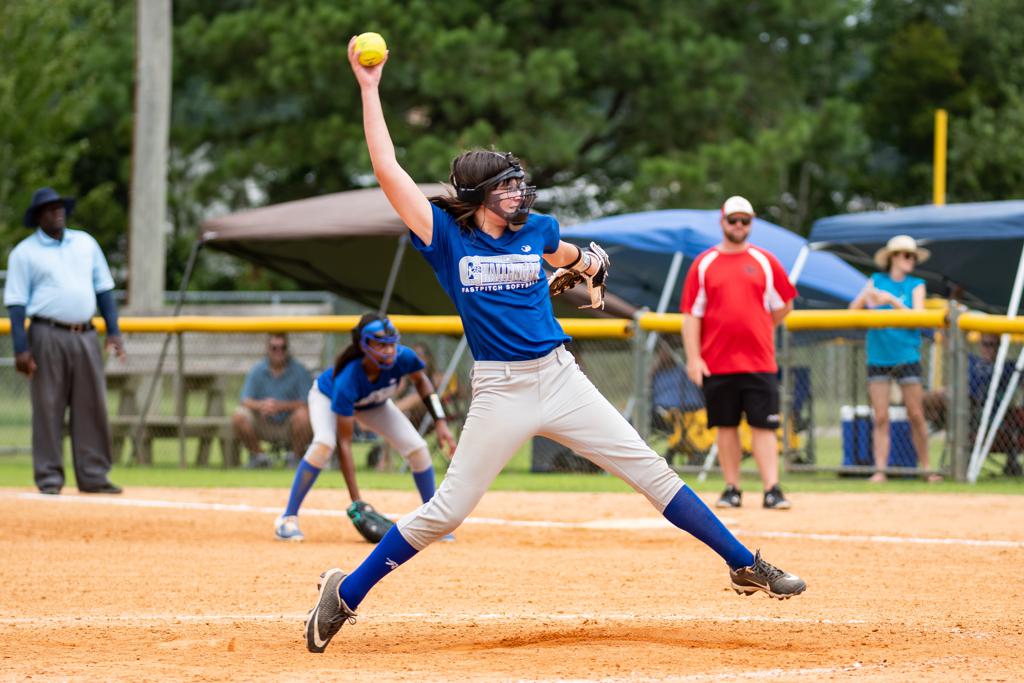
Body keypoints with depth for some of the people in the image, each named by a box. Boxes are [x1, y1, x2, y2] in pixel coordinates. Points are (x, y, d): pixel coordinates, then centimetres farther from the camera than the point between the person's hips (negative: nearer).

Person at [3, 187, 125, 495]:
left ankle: (94, 476, 6)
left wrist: (113, 331, 8)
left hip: (86, 335, 4)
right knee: (48, 407, -3)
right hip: (48, 335, -4)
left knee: (92, 406, 2)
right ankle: (49, 477, 1)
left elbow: (103, 288, 16)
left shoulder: (86, 243, 14)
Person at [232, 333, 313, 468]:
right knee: (239, 416, -22)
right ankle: (257, 456, 1)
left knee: (303, 415, -33)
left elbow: (306, 403, -17)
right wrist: (261, 405, -31)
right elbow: (246, 401, -7)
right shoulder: (257, 371, 2)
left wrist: (280, 406, -32)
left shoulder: (299, 370, -7)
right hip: (264, 426, 2)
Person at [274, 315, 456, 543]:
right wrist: (356, 500, -42)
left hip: (373, 404, 4)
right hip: (327, 396, -4)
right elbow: (344, 443, -40)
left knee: (417, 448, -9)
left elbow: (420, 381, -7)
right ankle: (288, 519, -24)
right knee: (324, 444, -34)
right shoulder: (348, 379, -44)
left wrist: (440, 422, -16)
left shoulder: (402, 357, -35)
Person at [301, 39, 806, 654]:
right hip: (499, 391, -3)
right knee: (446, 511, -4)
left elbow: (566, 256, 31)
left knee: (653, 472, 1)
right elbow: (388, 170, -12)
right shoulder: (447, 236, -5)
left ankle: (744, 565, 8)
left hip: (560, 376, 3)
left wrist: (590, 264, 7)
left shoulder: (535, 231, 6)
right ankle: (344, 594, 10)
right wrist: (369, 89, -13)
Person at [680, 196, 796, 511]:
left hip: (759, 362, 0)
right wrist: (693, 358, -6)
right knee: (726, 426, 6)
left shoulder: (765, 261, 7)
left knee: (763, 426, -6)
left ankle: (772, 490, -9)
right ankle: (732, 489, 13)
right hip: (717, 363, 0)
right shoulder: (703, 264, 5)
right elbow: (691, 314, 2)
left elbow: (784, 305, 16)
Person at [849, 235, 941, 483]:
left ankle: (925, 467, 9)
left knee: (916, 416, 0)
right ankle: (880, 469, -3)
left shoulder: (916, 285, 6)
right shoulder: (876, 281, 9)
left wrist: (892, 300, -17)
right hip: (878, 357, 1)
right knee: (880, 418, -3)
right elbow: (853, 309, 5)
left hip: (907, 357, -1)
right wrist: (867, 296, -13)